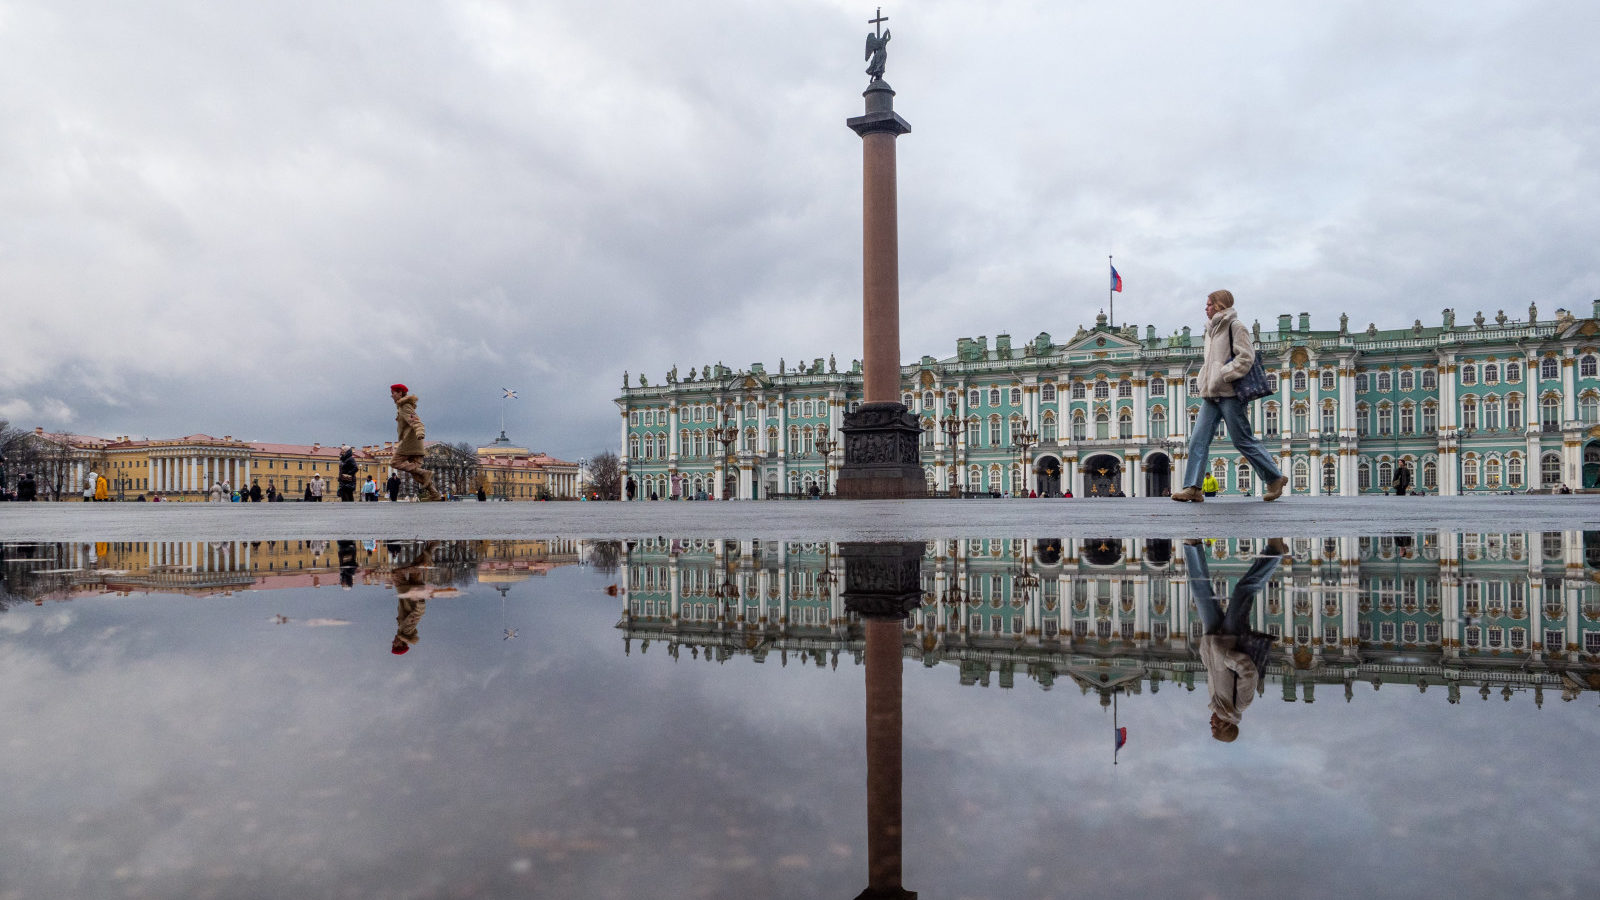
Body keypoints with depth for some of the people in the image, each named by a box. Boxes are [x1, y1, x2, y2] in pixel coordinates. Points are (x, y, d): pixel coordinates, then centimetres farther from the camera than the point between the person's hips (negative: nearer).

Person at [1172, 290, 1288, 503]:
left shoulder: (1235, 326, -5)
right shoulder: (1212, 329, 19)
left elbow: (1246, 357, -14)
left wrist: (1222, 376, -18)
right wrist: (1203, 381, 11)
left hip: (1229, 394, -8)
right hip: (1211, 395, 8)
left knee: (1243, 441, -2)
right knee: (1198, 440, -3)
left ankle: (1275, 478, 14)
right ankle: (1193, 488, -5)